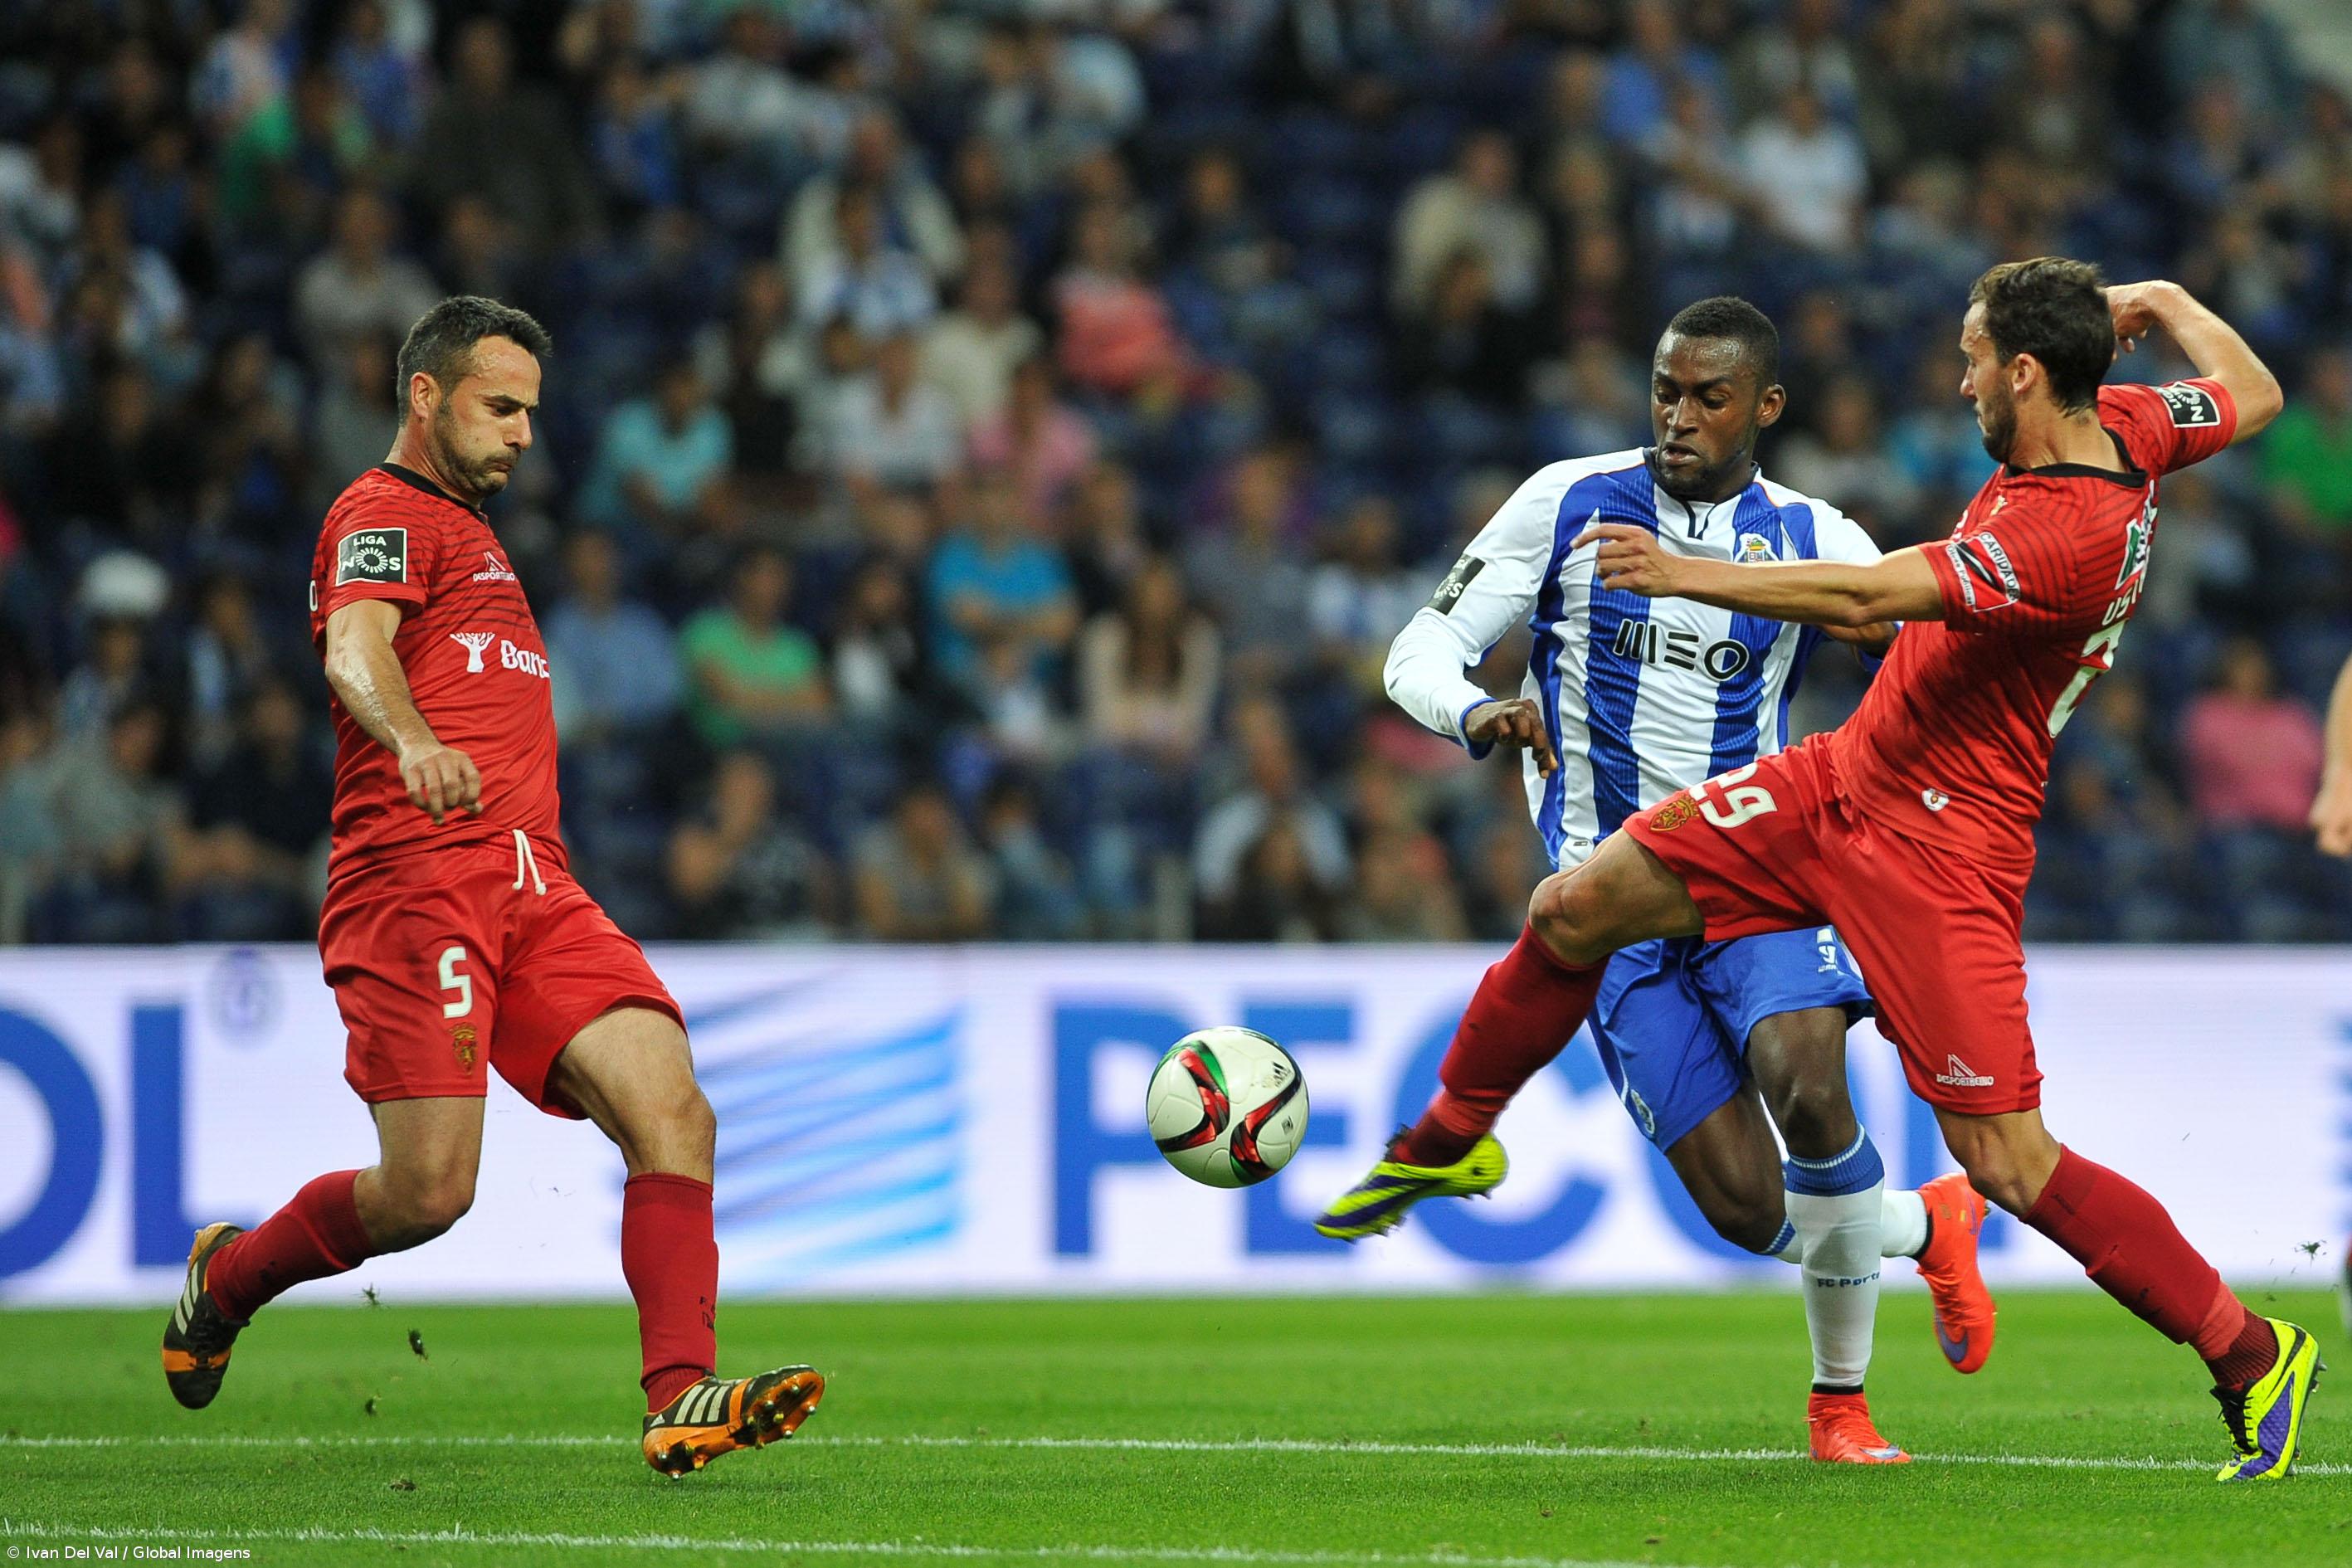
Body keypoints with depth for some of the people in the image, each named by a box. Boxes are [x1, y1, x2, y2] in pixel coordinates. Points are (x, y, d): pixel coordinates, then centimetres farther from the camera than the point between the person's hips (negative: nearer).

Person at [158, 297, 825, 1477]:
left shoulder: (464, 530, 30)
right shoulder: (387, 514, 0)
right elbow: (355, 654, -20)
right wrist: (414, 743, -41)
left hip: (532, 888, 9)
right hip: (417, 880, -9)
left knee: (672, 1114, -14)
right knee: (428, 1193, -13)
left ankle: (682, 1400, -24)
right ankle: (228, 1276, 17)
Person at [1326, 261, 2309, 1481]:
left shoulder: (2066, 534, -29)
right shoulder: (2123, 426, -2)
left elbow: (1866, 595, -31)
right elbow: (2254, 397, 19)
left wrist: (1685, 575, -29)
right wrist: (2165, 304, 30)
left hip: (1939, 850, -10)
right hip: (1843, 779, 10)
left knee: (2009, 1166, -11)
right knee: (1575, 909, 8)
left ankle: (2254, 1360, 3)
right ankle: (1450, 1138, 32)